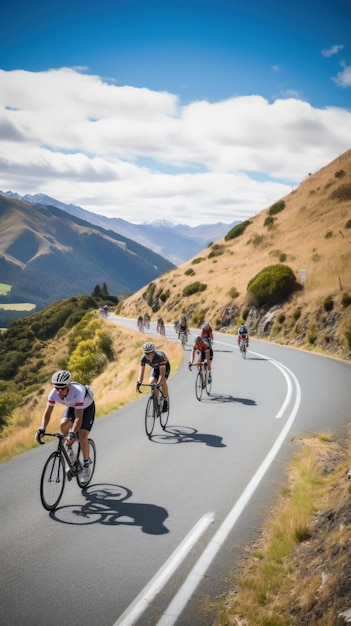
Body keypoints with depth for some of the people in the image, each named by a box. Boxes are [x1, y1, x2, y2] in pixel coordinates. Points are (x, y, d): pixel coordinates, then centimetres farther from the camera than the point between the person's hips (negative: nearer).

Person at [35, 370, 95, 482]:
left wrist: (72, 433, -58)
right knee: (63, 424, -27)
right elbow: (47, 413, -26)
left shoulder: (77, 392, -43)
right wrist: (42, 429, -41)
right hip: (72, 406, 4)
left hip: (87, 407, -4)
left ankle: (86, 466, 4)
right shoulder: (54, 393, -30)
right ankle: (69, 448, 3)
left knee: (82, 437, -18)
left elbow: (78, 418, -45)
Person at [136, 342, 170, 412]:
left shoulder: (160, 357, -42)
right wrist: (139, 382, -49)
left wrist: (158, 384, -58)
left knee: (163, 382, -28)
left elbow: (162, 374, -45)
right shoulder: (143, 358, -29)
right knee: (151, 382, -19)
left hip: (165, 366, -4)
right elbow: (141, 371, -32)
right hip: (155, 368, 4)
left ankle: (165, 400, -5)